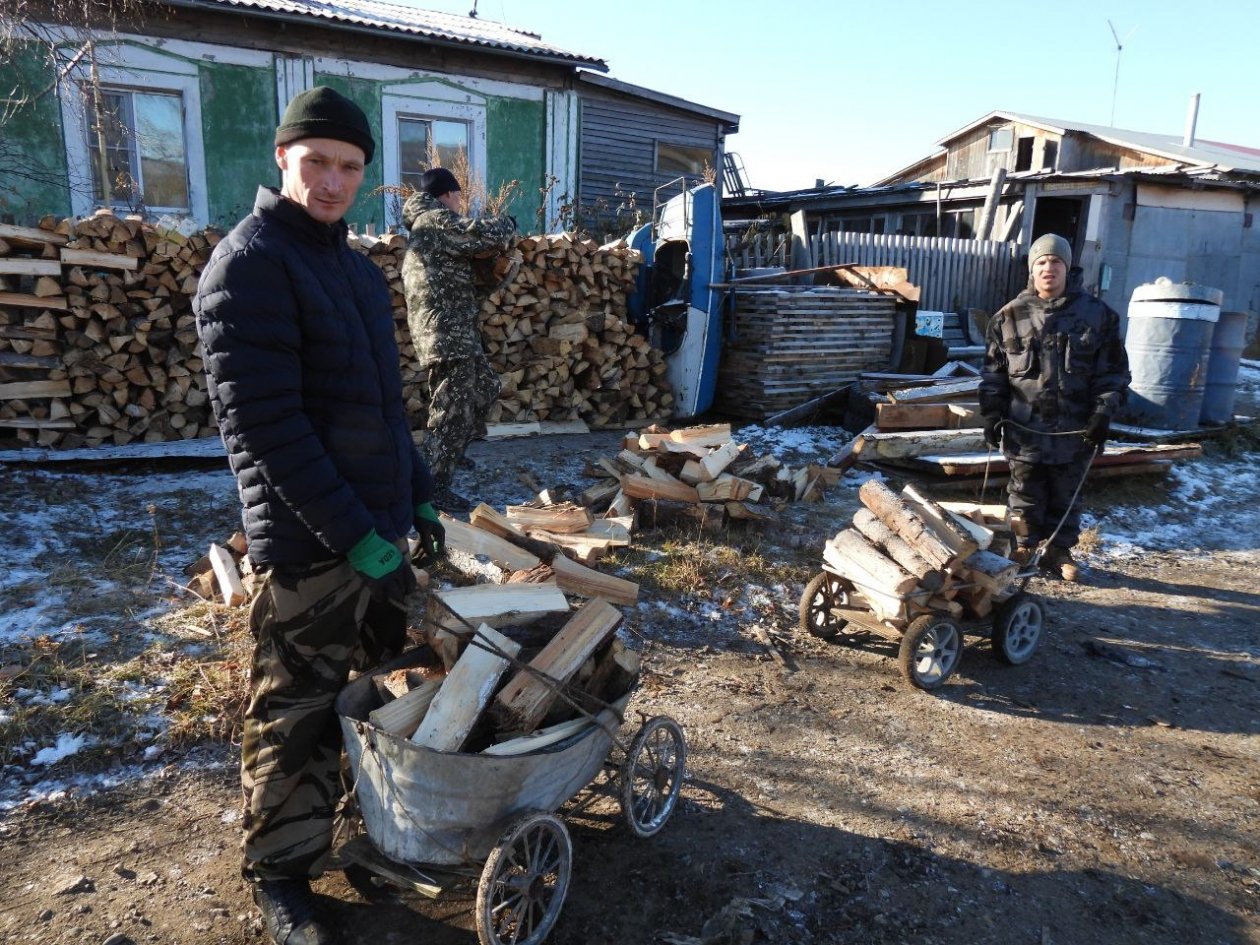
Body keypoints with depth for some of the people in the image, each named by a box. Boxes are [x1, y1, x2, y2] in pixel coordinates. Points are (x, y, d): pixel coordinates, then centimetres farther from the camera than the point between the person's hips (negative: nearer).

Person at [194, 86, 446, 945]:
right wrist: (353, 534, -21)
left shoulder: (357, 267, 13)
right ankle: (281, 874, 26)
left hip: (379, 527, 8)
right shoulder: (249, 264, -13)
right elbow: (264, 423, -21)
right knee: (298, 715, 6)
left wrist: (419, 495, 15)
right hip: (310, 543, -8)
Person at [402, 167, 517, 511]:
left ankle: (449, 455, 34)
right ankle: (434, 489, 3)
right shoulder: (437, 221, -12)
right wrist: (507, 223, 1)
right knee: (450, 414, -4)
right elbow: (486, 234, -20)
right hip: (448, 337, -11)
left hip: (454, 335, 11)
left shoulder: (424, 228, 21)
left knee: (485, 389, 22)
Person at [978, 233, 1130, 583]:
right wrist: (991, 415, -1)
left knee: (1066, 496, 11)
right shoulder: (1009, 316, 2)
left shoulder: (1096, 314, 0)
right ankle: (1024, 546, 24)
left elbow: (1114, 372, 3)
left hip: (1074, 430, 0)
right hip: (1024, 428, 0)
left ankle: (1059, 551, 24)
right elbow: (993, 373, 5)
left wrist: (1103, 413, -6)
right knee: (1025, 494, 9)